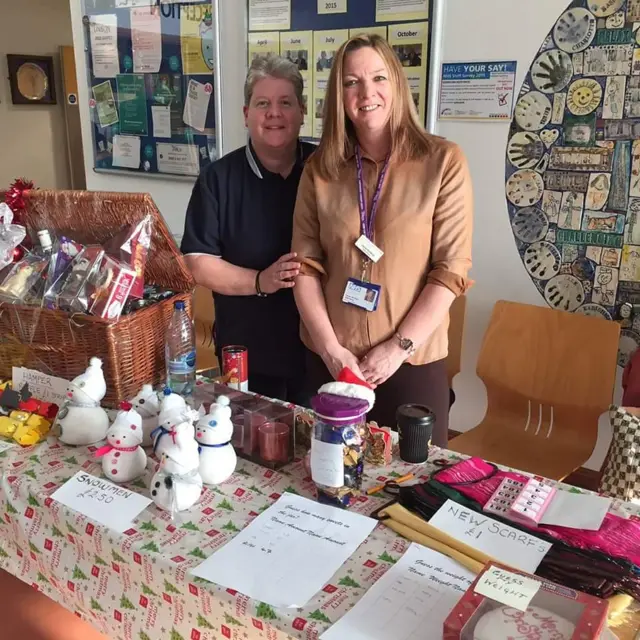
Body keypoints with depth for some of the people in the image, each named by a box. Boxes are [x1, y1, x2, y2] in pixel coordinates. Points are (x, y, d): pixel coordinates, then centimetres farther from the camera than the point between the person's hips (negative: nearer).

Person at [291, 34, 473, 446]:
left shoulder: (444, 162, -6)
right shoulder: (320, 169, 3)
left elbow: (452, 269, -9)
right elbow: (305, 265, 1)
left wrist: (398, 347, -12)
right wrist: (330, 348, -8)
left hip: (413, 361, -2)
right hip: (329, 361, 3)